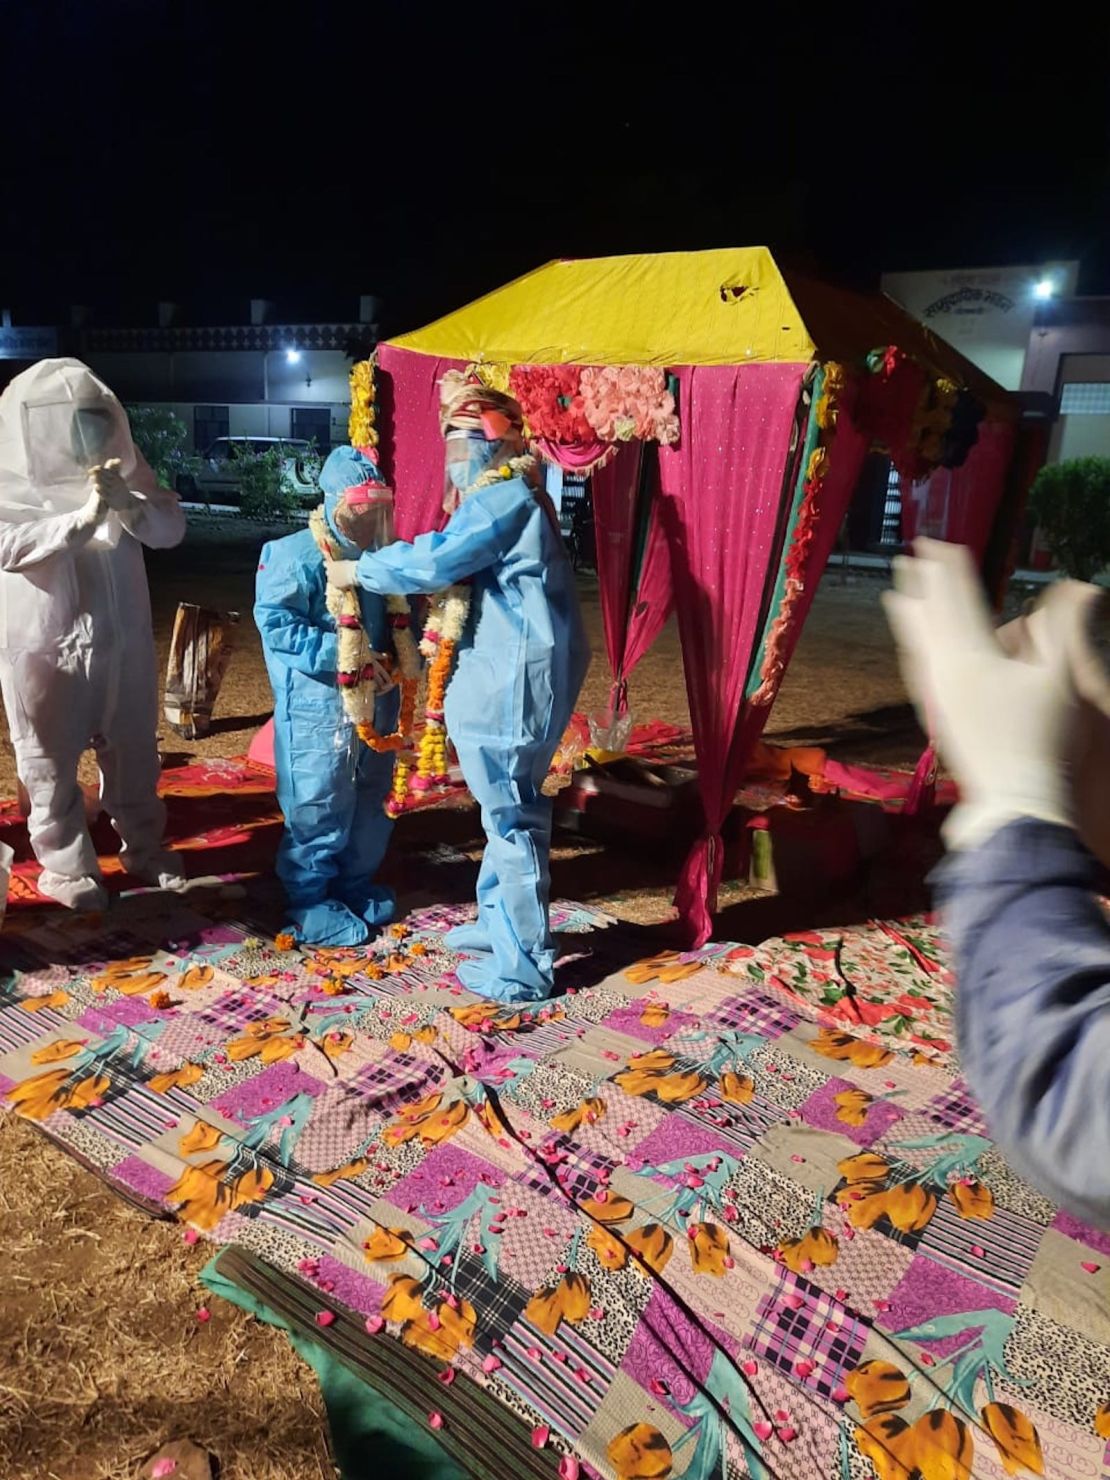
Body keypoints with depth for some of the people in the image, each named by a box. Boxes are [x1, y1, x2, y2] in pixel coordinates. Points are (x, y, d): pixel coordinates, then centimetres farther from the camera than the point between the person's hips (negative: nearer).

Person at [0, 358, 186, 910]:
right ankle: (65, 864, 23)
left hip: (121, 632, 3)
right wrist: (83, 517, -33)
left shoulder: (120, 461, 1)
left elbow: (172, 528, -5)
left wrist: (129, 503, -25)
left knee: (133, 747, 15)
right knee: (51, 759, 7)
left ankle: (143, 847, 33)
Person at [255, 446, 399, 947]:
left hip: (376, 703, 7)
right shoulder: (299, 556, -13)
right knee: (319, 808, 0)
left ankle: (356, 886, 33)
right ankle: (309, 901, 16)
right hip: (319, 706, -7)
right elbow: (275, 624, -19)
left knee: (372, 802, 16)